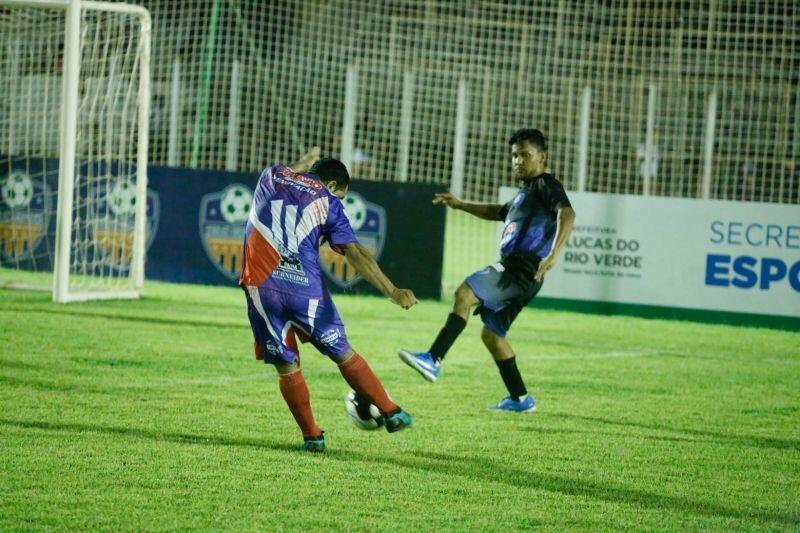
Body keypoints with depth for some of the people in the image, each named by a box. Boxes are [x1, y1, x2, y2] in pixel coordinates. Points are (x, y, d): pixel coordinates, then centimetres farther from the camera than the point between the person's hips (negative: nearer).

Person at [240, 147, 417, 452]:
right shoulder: (328, 202, 7)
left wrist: (306, 162, 59)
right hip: (304, 286, -1)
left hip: (260, 286, 2)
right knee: (342, 353, 13)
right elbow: (354, 254, -4)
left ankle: (311, 436, 9)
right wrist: (392, 291, -9)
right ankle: (390, 413, 18)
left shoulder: (271, 177, 15)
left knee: (286, 365, 11)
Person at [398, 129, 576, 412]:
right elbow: (501, 212, 47)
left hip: (523, 269, -10)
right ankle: (520, 399, 19)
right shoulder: (525, 192, 26)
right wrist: (460, 205, 43)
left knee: (464, 294, -25)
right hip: (514, 271, 10)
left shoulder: (546, 185, -3)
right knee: (491, 334, 14)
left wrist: (552, 255, -36)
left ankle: (433, 360, -33)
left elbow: (567, 214, -22)